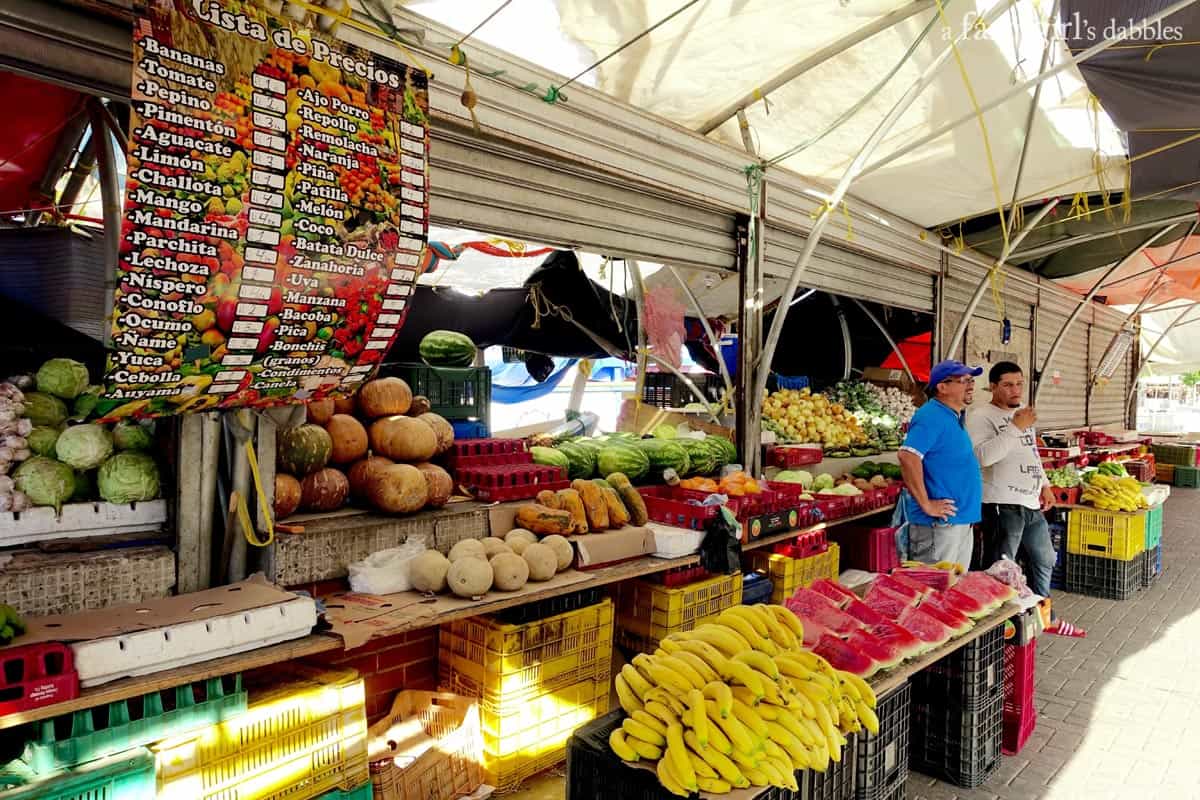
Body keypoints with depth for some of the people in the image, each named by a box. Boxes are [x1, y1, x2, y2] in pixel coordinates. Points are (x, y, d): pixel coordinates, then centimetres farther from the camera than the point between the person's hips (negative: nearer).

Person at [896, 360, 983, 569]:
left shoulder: (953, 418, 16)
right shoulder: (931, 416, -15)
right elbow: (908, 457, -29)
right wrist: (926, 504, -24)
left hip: (963, 521, 10)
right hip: (939, 523, -10)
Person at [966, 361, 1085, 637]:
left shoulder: (1022, 415, 17)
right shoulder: (981, 416, -12)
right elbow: (983, 456, -26)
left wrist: (1045, 485, 20)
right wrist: (1016, 428, -24)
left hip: (1032, 503, 9)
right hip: (1003, 505, -9)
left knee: (1045, 560, 21)